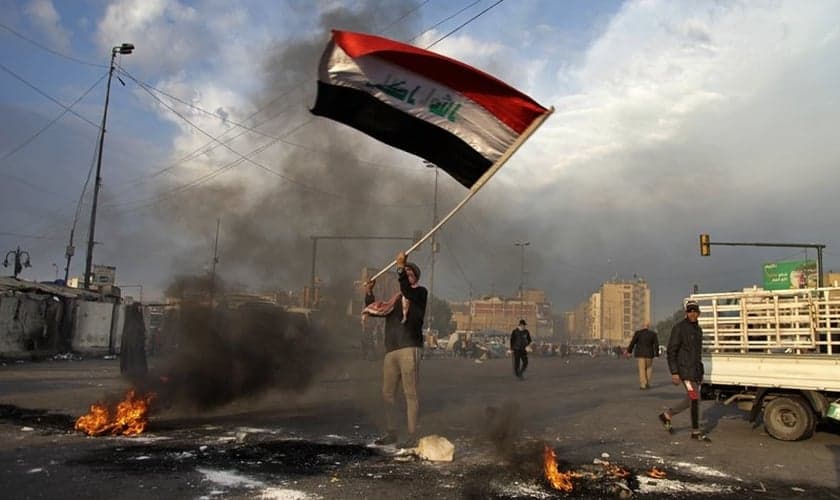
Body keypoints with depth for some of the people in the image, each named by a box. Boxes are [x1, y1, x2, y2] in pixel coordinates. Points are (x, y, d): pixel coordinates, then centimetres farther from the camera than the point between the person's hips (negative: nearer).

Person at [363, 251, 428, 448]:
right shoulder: (396, 299, 23)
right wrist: (369, 292, 18)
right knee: (387, 393, 10)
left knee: (410, 393, -7)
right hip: (391, 351, 7)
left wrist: (401, 267, -28)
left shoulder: (420, 292, 4)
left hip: (409, 348, -7)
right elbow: (376, 310, 29)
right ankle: (391, 433, 22)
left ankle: (412, 436, -3)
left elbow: (407, 291, -18)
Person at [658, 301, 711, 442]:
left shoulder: (698, 329, 14)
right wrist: (674, 373, -19)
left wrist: (701, 372, 19)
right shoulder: (679, 328, -12)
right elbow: (671, 351, -14)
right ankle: (696, 432, 6)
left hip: (696, 370, 8)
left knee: (691, 400, 10)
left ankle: (667, 415, 25)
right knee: (695, 399, -6)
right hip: (685, 369, -8)